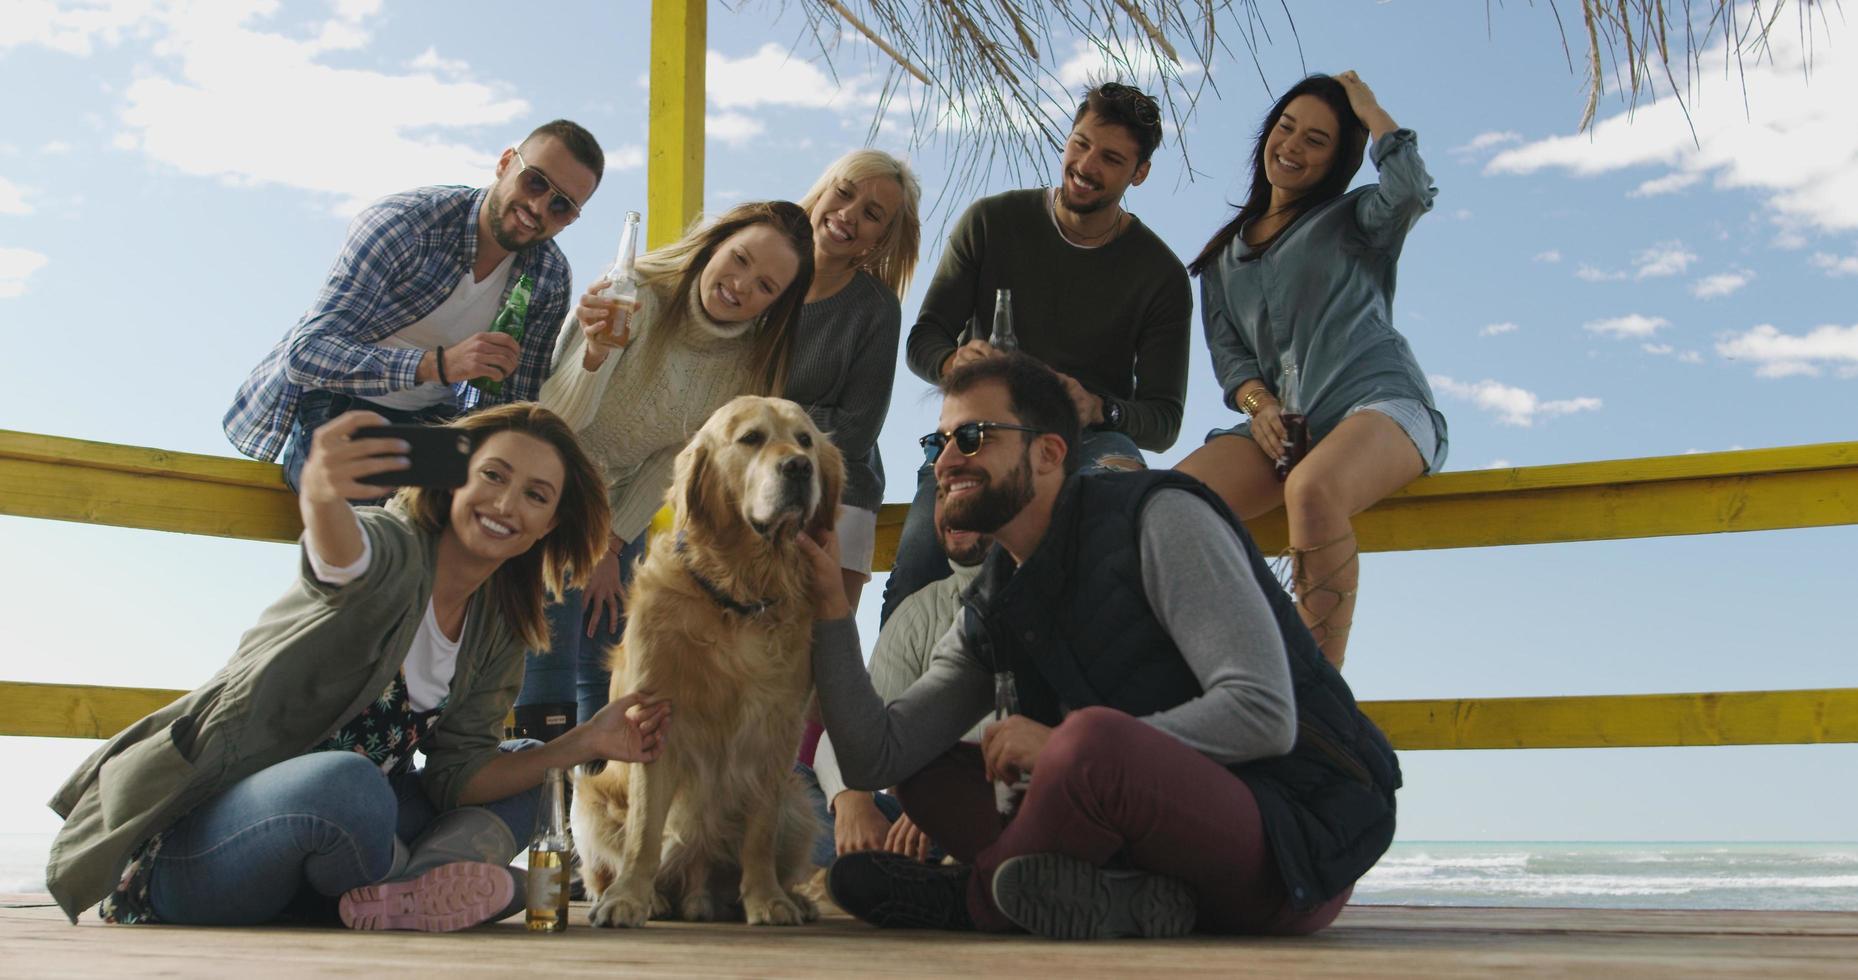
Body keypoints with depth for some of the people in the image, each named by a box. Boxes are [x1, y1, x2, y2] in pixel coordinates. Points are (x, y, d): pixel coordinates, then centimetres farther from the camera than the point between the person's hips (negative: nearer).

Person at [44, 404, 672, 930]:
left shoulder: (500, 633, 7)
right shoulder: (395, 545, -14)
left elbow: (454, 778, 0)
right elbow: (343, 556, -41)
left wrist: (585, 744, -8)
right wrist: (321, 495, -63)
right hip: (186, 841, -7)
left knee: (521, 780, 3)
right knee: (348, 784, -38)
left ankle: (411, 889, -23)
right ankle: (426, 879, -9)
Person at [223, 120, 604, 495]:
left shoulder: (551, 278, -5)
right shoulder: (402, 222, -20)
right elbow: (306, 352, -27)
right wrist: (439, 364, -40)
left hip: (431, 421, 5)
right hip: (332, 407, -5)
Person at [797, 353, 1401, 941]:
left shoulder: (1162, 518, -10)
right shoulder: (988, 616, 11)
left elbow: (1264, 715, -20)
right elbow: (875, 760, 5)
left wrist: (1066, 746, -18)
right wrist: (830, 610, -5)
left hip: (1302, 839, -7)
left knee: (1092, 739, -35)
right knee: (928, 775, 4)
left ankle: (973, 899, -8)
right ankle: (1121, 899, -17)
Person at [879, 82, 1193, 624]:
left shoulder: (1160, 273, 5)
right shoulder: (991, 223, 7)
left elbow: (1164, 419, 2)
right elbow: (923, 341, 8)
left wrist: (1099, 408, -22)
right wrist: (956, 362, -18)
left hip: (1088, 439, 0)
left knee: (1119, 469, -39)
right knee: (917, 577, -30)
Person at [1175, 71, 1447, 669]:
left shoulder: (1353, 219, 16)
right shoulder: (1224, 256, 26)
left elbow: (1411, 187, -8)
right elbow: (1227, 350, 14)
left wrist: (1366, 106, 8)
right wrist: (1258, 403, -8)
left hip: (1379, 401, -4)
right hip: (1283, 422, 4)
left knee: (1311, 491, -39)